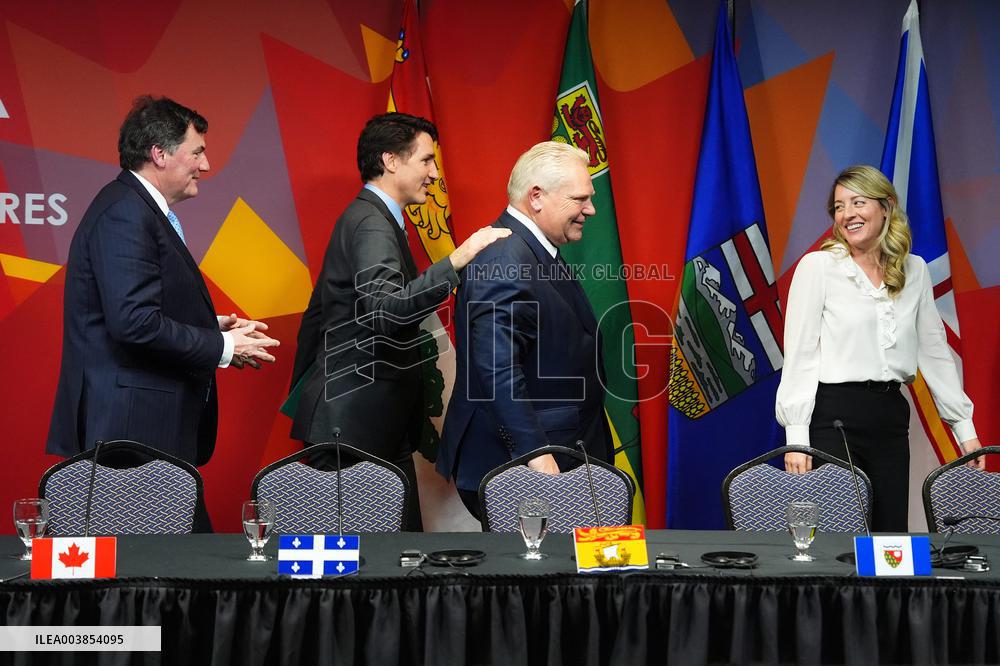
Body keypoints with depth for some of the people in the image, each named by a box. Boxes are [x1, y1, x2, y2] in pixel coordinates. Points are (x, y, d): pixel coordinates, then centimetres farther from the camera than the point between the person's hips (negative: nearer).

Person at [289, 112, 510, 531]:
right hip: (354, 423, -10)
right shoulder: (372, 224, -13)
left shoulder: (367, 218, 19)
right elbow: (386, 311, -31)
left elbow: (316, 317, 25)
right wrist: (456, 260, -34)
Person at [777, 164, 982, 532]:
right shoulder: (817, 266, -2)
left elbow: (934, 352, 15)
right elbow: (799, 354, -6)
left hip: (890, 418, 5)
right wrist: (796, 436, -13)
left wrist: (964, 426, 12)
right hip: (833, 416, -5)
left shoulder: (914, 271, 11)